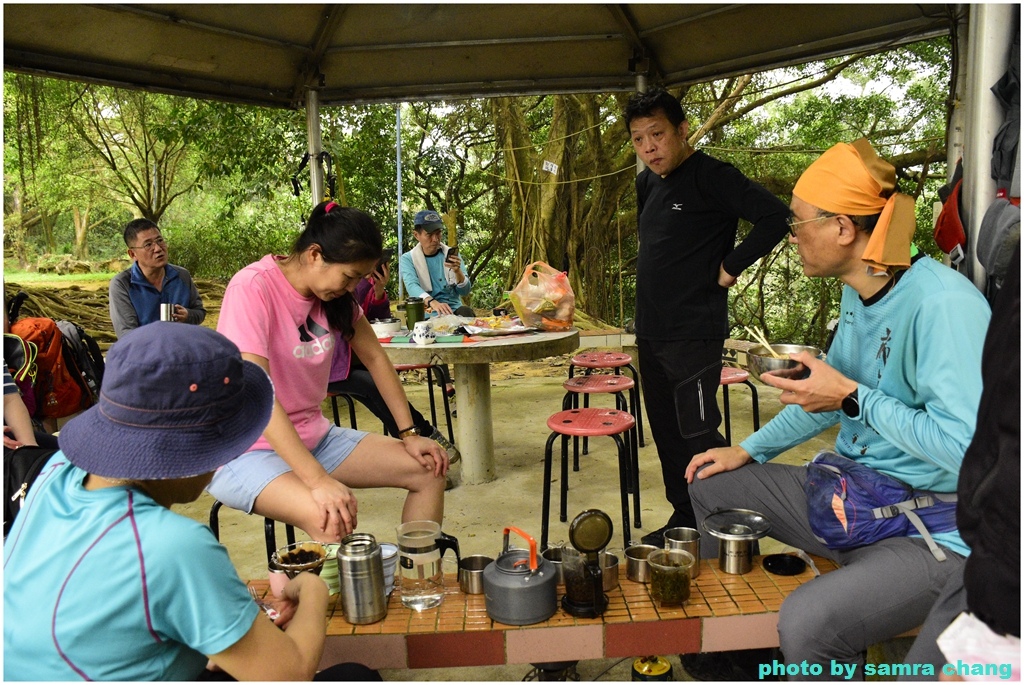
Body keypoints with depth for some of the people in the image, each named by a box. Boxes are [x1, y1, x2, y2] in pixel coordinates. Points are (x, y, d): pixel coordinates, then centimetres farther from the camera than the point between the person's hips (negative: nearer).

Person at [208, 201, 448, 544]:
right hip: (246, 450, -7)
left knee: (430, 471, -3)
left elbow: (375, 358, 9)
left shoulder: (334, 292, 1)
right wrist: (318, 480, -36)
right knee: (333, 518, -35)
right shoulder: (253, 288, -21)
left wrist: (409, 434, 1)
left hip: (313, 436, 8)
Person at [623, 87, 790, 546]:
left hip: (694, 334, -8)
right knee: (667, 432, 14)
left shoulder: (710, 176, -12)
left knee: (698, 434, -4)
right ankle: (683, 519, 28)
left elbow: (774, 216, -21)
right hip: (651, 332, 9)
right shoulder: (648, 183, 13)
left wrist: (730, 267, -14)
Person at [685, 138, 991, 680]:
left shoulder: (943, 305, -25)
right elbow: (832, 391, 17)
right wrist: (749, 450, 12)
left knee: (808, 623, -34)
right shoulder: (857, 292, 4)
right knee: (712, 487, 13)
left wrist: (854, 398, -25)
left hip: (936, 532, -9)